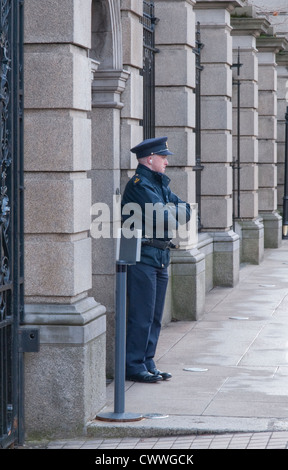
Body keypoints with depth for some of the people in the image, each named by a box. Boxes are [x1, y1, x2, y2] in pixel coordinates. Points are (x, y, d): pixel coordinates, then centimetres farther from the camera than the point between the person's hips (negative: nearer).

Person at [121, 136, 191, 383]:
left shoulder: (161, 184, 18)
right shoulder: (139, 184, -12)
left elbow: (186, 212, 9)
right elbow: (162, 216, -21)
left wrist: (169, 213, -10)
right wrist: (175, 212, 0)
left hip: (161, 258, 9)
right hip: (142, 257, -9)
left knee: (155, 316, 11)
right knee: (142, 315, -6)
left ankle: (147, 362, 18)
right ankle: (134, 366, -1)